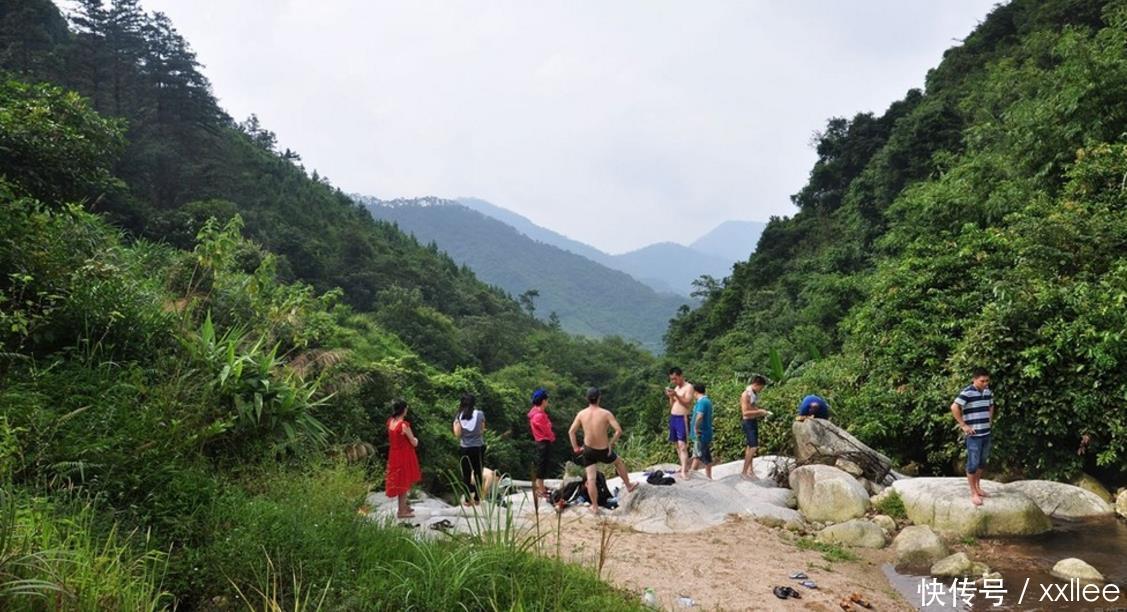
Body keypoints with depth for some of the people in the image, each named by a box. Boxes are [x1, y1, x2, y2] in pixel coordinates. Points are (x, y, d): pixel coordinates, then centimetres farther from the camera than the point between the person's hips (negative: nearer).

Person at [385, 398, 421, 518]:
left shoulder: (390, 422, -1)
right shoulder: (404, 425, -23)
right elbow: (414, 443, -15)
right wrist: (415, 439, 7)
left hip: (394, 454, 7)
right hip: (404, 456, -7)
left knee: (399, 481, 19)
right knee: (404, 483, 4)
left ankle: (404, 506, 32)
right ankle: (402, 511, 10)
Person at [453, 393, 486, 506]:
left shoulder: (459, 416, -3)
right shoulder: (480, 414, -6)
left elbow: (457, 434, -7)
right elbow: (482, 431, -1)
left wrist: (455, 424, 9)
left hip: (464, 448, 0)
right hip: (478, 447, 0)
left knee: (466, 474, 8)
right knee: (477, 473, 10)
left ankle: (468, 499, 8)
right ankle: (477, 499, 12)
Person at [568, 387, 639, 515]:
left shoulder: (581, 414, -6)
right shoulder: (606, 413, -16)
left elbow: (571, 431, -3)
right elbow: (619, 430, -21)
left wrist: (576, 447, 5)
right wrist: (611, 443, -8)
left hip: (588, 450, 2)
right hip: (603, 451, -2)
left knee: (591, 478, 9)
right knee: (619, 462, 28)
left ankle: (594, 507, 15)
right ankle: (628, 485, 44)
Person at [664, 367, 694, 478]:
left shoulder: (688, 387, -6)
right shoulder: (676, 388, 17)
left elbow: (687, 403, -16)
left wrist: (676, 395, -24)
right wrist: (670, 397, -1)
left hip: (682, 418, -8)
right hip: (673, 418, 8)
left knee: (682, 445, -15)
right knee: (677, 445, 9)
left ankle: (684, 472, -21)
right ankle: (684, 467, 16)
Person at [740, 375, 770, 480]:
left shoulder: (754, 394, 11)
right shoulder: (746, 394, -16)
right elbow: (745, 412, -22)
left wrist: (761, 412, 6)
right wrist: (759, 412, -18)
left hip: (754, 421, 9)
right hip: (747, 422, -9)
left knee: (750, 447, 13)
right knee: (753, 447, -12)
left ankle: (750, 471, 19)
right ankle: (744, 471, -6)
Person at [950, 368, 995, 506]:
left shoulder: (988, 392, 6)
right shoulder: (967, 392, -17)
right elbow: (954, 407, -25)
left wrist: (989, 420, 15)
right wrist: (963, 425, -20)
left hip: (986, 433, 7)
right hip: (974, 435, -7)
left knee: (982, 462, 17)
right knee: (973, 464, -1)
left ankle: (978, 487, 33)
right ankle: (973, 493, 6)